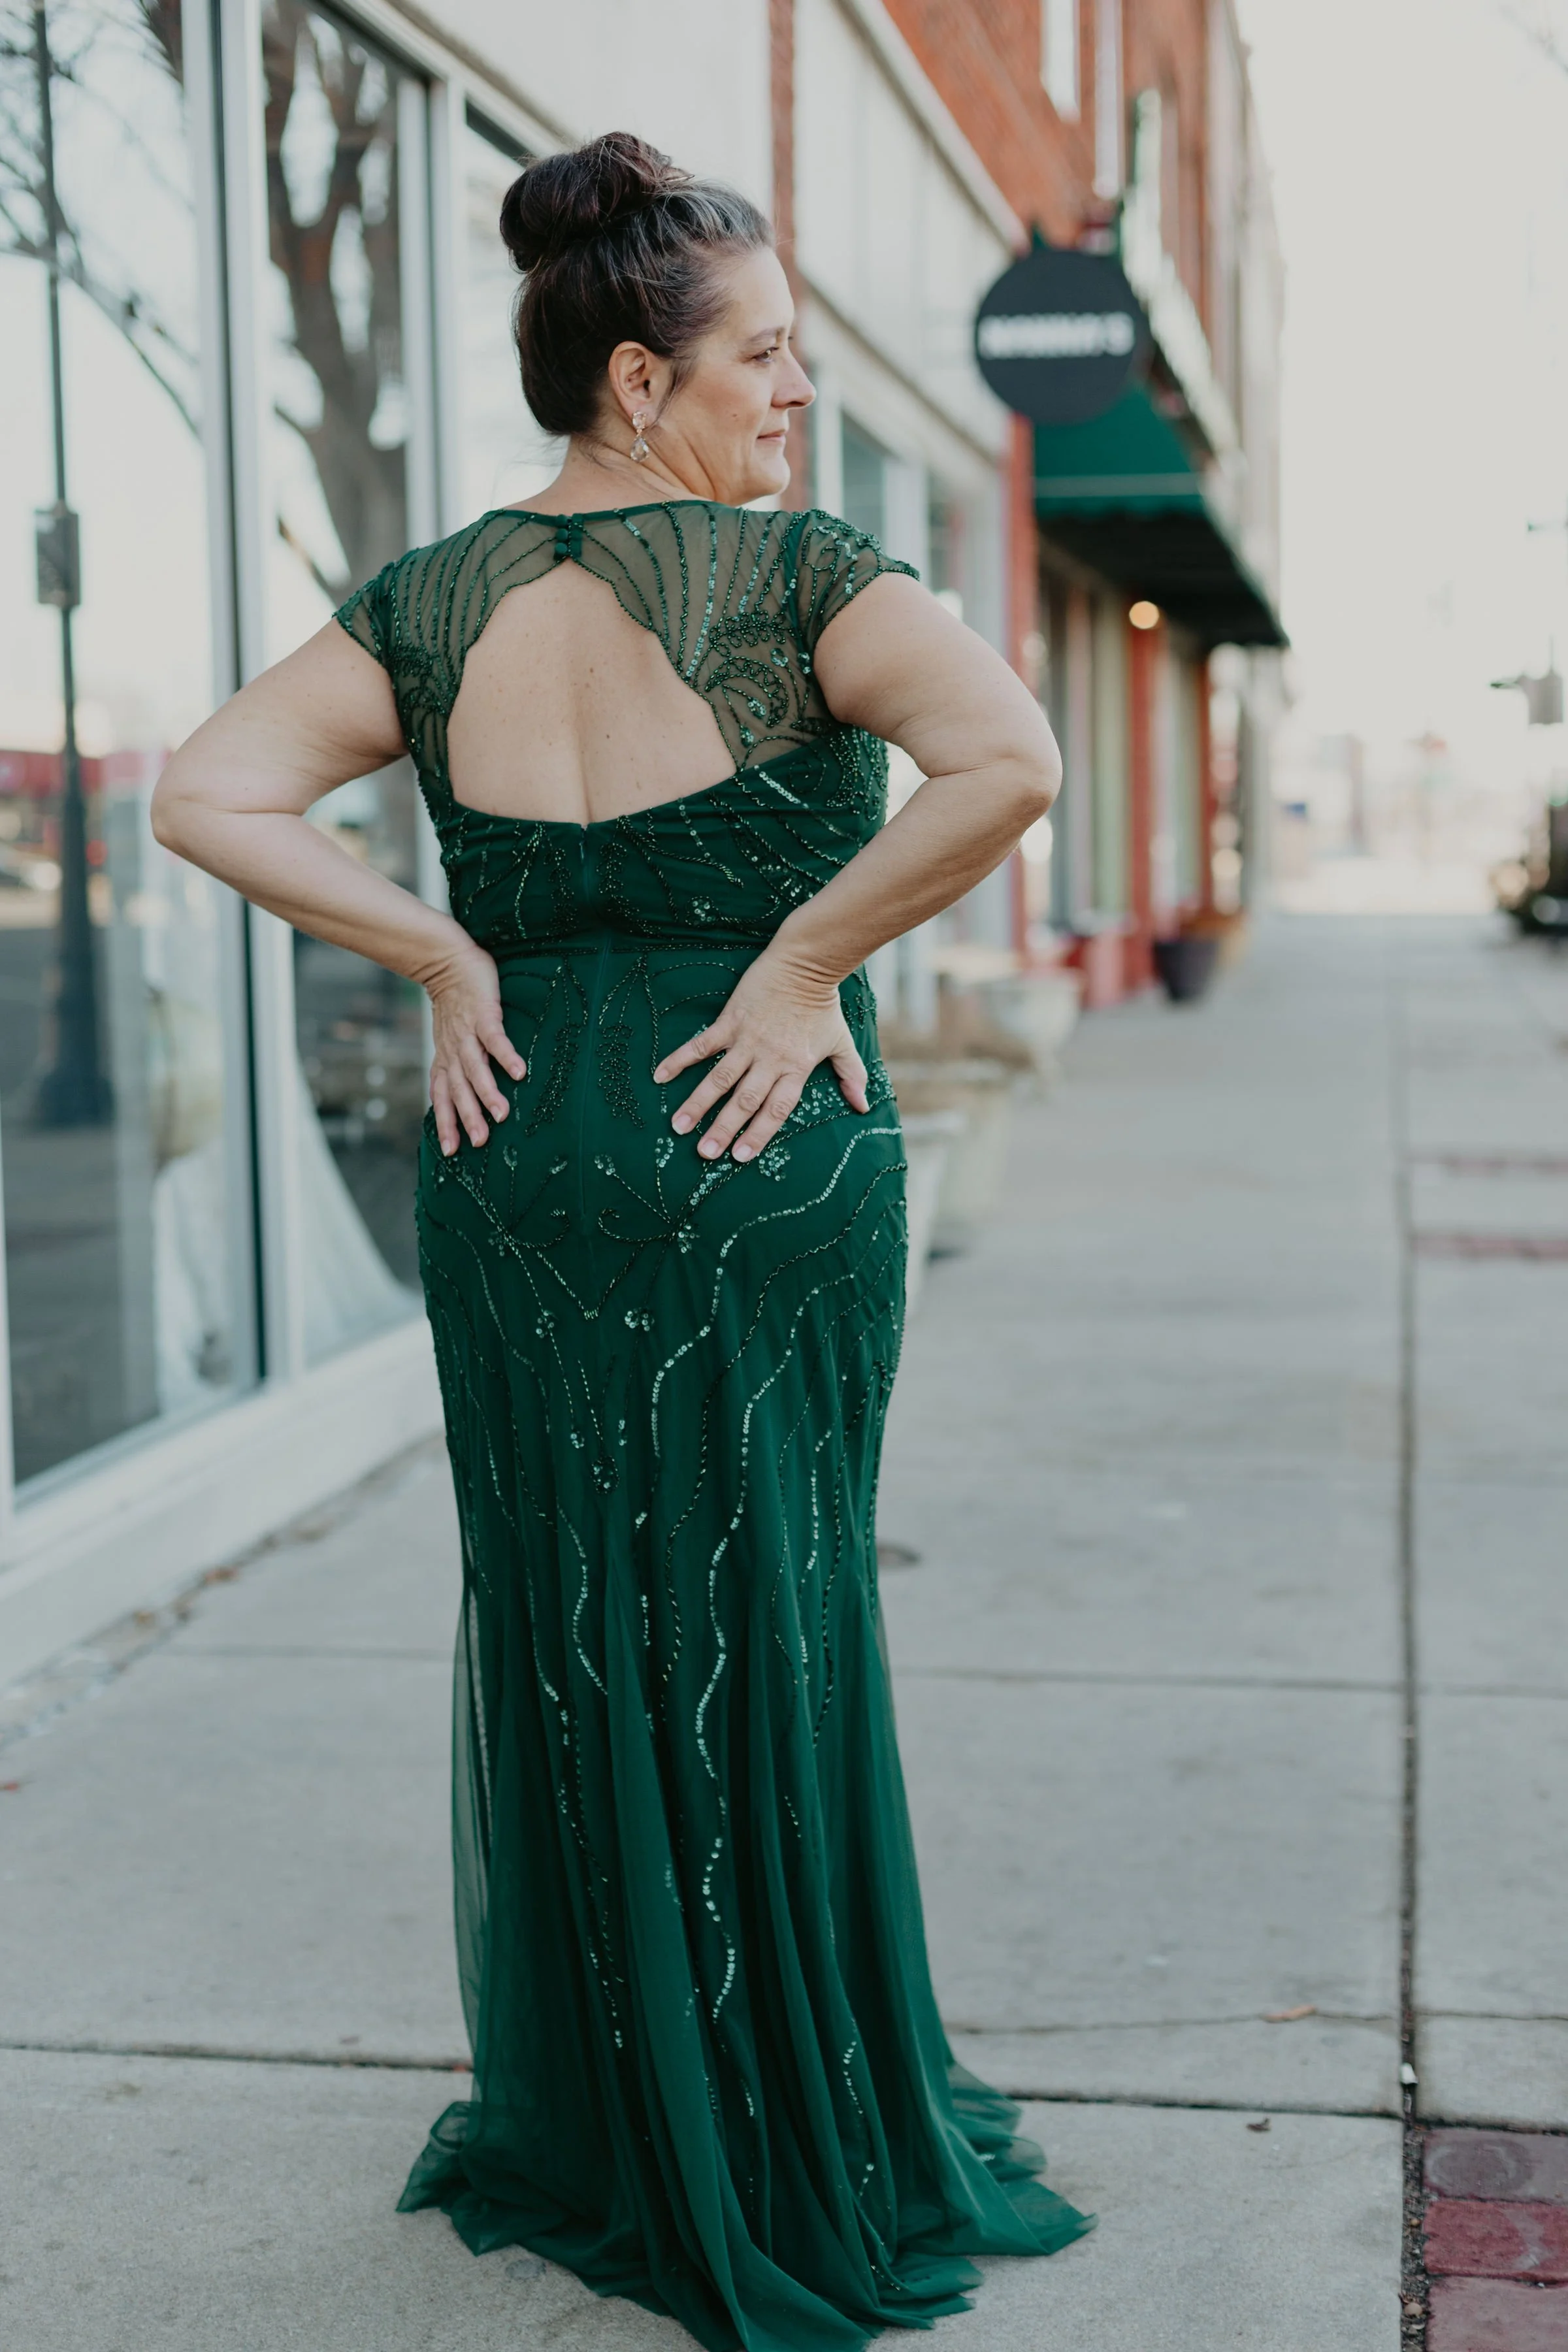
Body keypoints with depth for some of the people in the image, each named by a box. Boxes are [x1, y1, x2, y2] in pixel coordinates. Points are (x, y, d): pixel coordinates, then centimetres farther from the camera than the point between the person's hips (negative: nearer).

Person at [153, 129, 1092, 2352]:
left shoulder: (437, 602, 3)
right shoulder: (799, 576, -10)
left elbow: (207, 795, -3)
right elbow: (1010, 761, -27)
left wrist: (443, 961, -2)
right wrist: (809, 961, -17)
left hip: (520, 1165, 4)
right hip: (771, 1171, -4)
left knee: (555, 1636, 15)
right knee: (766, 1643, 9)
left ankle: (575, 2136, 29)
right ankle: (808, 2163, 23)